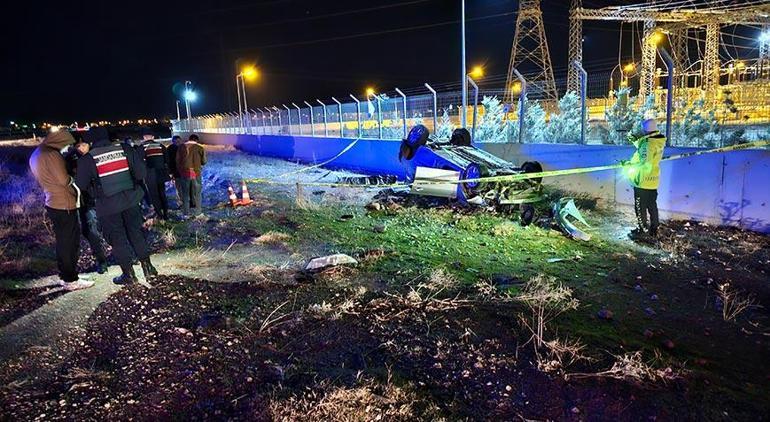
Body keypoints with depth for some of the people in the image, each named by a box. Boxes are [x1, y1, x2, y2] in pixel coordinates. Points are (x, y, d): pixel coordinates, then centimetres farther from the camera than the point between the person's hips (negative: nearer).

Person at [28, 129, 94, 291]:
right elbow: (64, 180, -20)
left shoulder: (36, 155, 12)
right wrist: (73, 179, -1)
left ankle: (65, 275, 27)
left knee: (63, 242, 18)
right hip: (64, 205, -9)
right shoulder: (51, 154, -19)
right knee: (69, 243, 0)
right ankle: (71, 280, 7)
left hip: (53, 203, 9)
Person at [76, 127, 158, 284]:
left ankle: (129, 274, 15)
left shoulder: (87, 159, -9)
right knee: (136, 233, 16)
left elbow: (81, 185, -1)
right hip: (131, 199, 3)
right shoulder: (125, 149, -4)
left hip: (107, 204, -2)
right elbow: (142, 172, -5)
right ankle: (148, 267, 19)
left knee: (117, 238, 8)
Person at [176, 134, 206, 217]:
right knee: (197, 193, 10)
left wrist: (179, 171, 12)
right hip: (196, 172, -1)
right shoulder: (200, 148, -4)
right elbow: (204, 161, -1)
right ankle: (198, 211, 15)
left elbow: (177, 160, 2)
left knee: (185, 193, 11)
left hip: (184, 172, 1)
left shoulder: (181, 147, 1)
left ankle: (186, 212, 16)